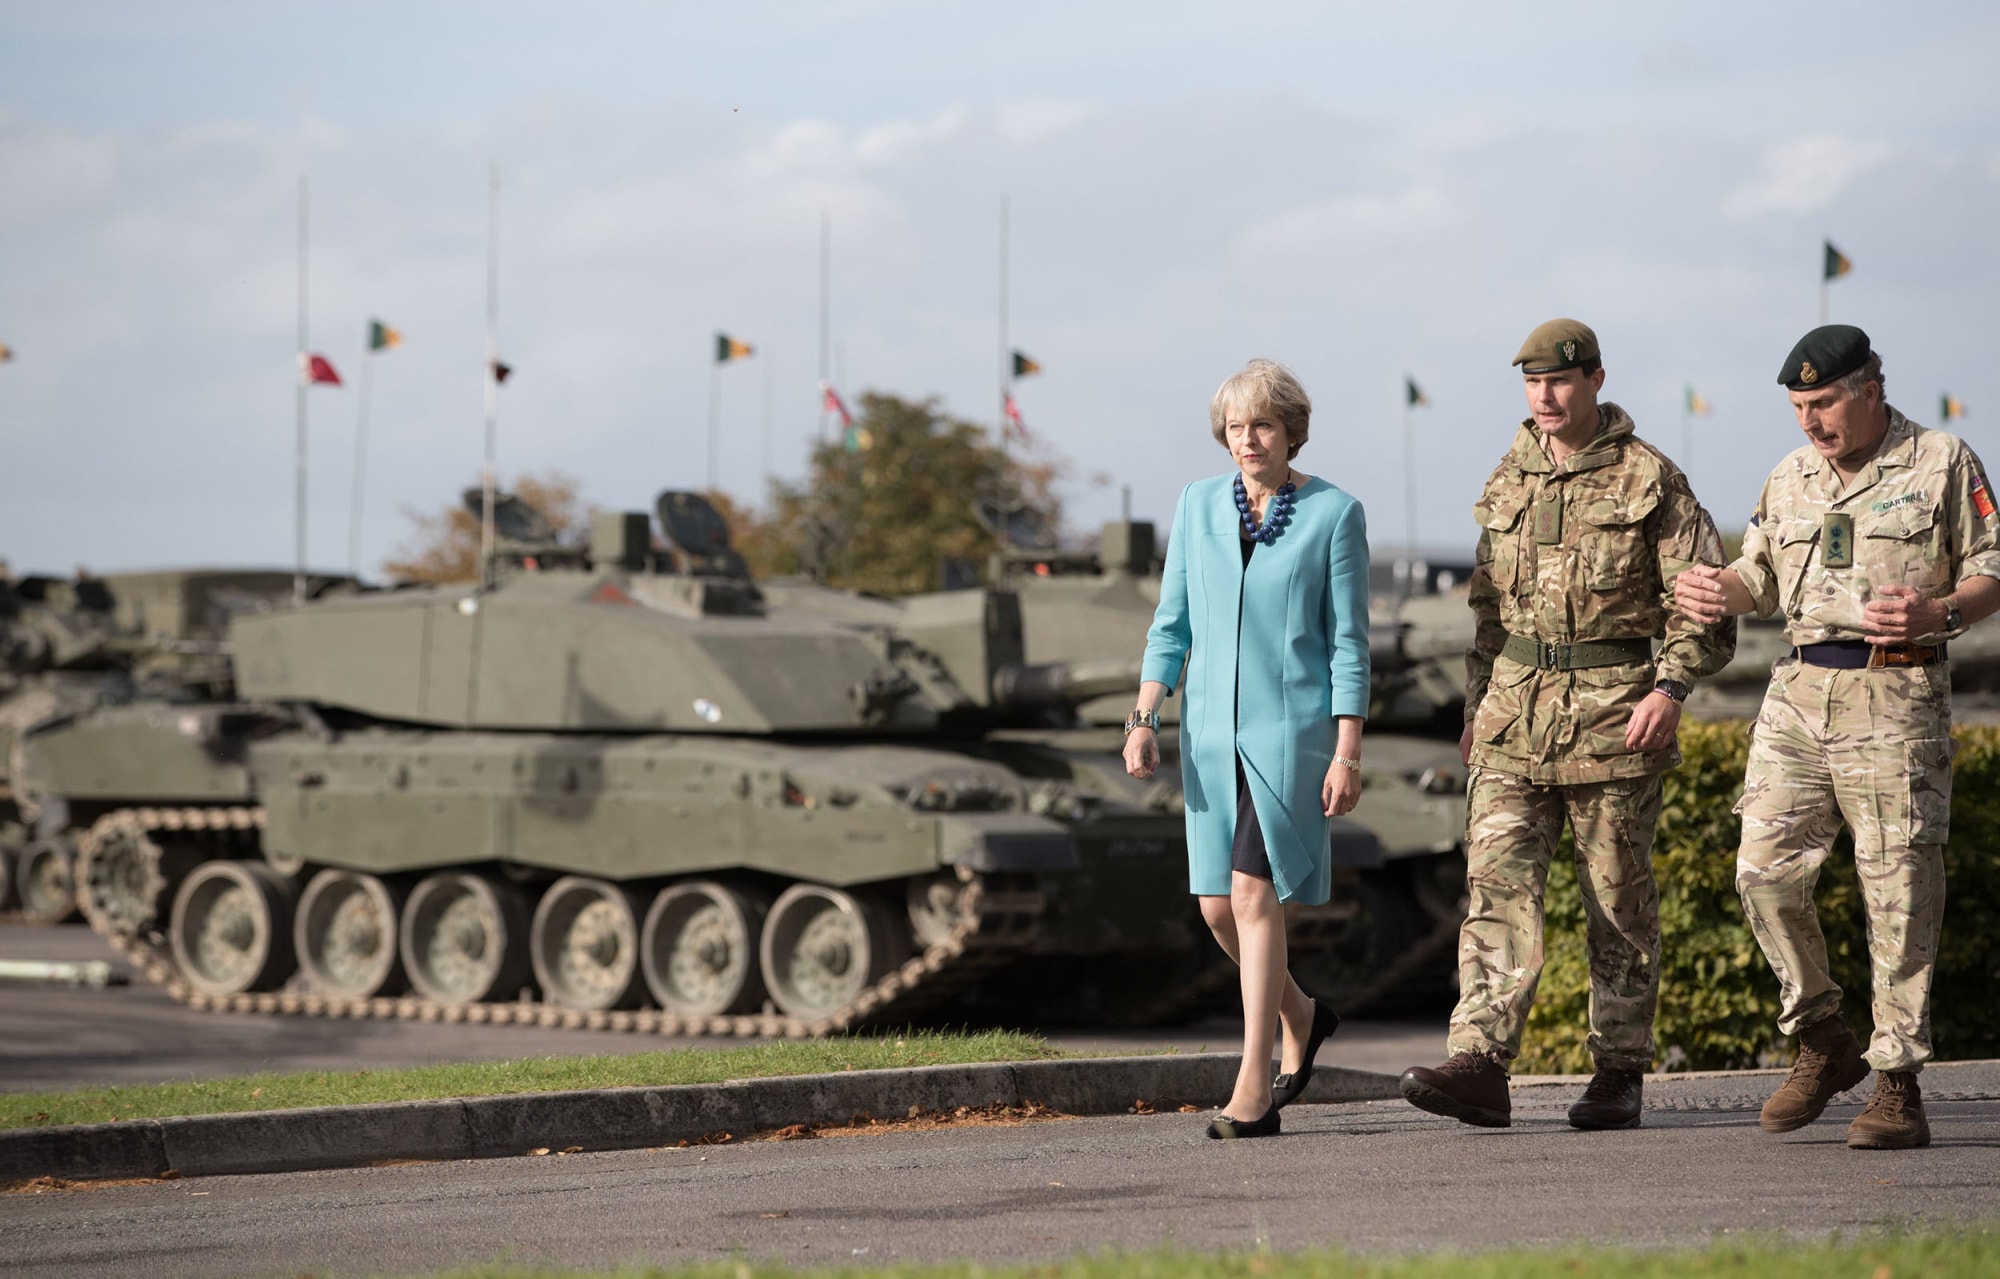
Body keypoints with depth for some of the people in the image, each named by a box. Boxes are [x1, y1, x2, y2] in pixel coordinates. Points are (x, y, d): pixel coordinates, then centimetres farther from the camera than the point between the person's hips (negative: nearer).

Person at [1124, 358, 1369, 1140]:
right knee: (1218, 907, 5)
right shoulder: (1199, 505, 8)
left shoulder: (1334, 514, -3)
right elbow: (1172, 624, 10)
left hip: (1294, 728, -5)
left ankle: (1254, 1089, -13)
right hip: (1213, 729, 5)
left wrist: (1347, 754, -11)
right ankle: (1300, 1015, 34)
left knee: (1254, 895, -14)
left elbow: (1349, 642, -5)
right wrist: (1144, 719, -2)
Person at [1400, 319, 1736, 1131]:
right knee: (1497, 886, -9)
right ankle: (1480, 1066, -17)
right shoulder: (1510, 481, 13)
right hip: (1515, 715, 4)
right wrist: (1477, 708, 19)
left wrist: (1671, 686, -17)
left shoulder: (1650, 480, -3)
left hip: (1612, 714, -4)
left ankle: (1620, 1073, 13)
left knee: (1618, 901, 4)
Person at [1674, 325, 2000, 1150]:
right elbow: (1760, 574, 23)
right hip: (1800, 690, 5)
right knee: (1766, 872, -3)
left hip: (1895, 698, -5)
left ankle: (1899, 1082, 1)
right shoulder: (1790, 479, 15)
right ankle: (1823, 1043, 15)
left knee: (1899, 890, -5)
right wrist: (1717, 593, 0)